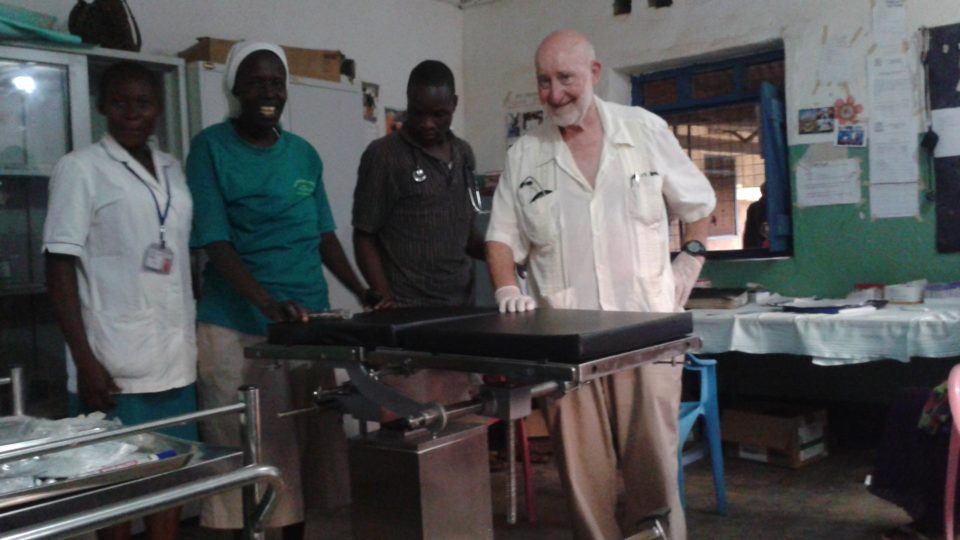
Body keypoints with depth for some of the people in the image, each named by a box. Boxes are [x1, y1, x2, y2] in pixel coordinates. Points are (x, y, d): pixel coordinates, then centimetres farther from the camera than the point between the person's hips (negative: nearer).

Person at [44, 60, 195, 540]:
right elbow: (59, 269, -7)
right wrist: (85, 362, -13)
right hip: (114, 367, -5)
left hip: (175, 360, 5)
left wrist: (196, 343, 13)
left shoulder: (172, 169, 12)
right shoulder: (80, 168, -4)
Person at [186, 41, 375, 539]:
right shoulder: (210, 147, -3)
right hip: (238, 329, -4)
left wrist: (363, 293, 2)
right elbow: (214, 241, -12)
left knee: (307, 449, 10)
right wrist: (270, 304, -25)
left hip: (311, 323, 5)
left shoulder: (304, 154, 11)